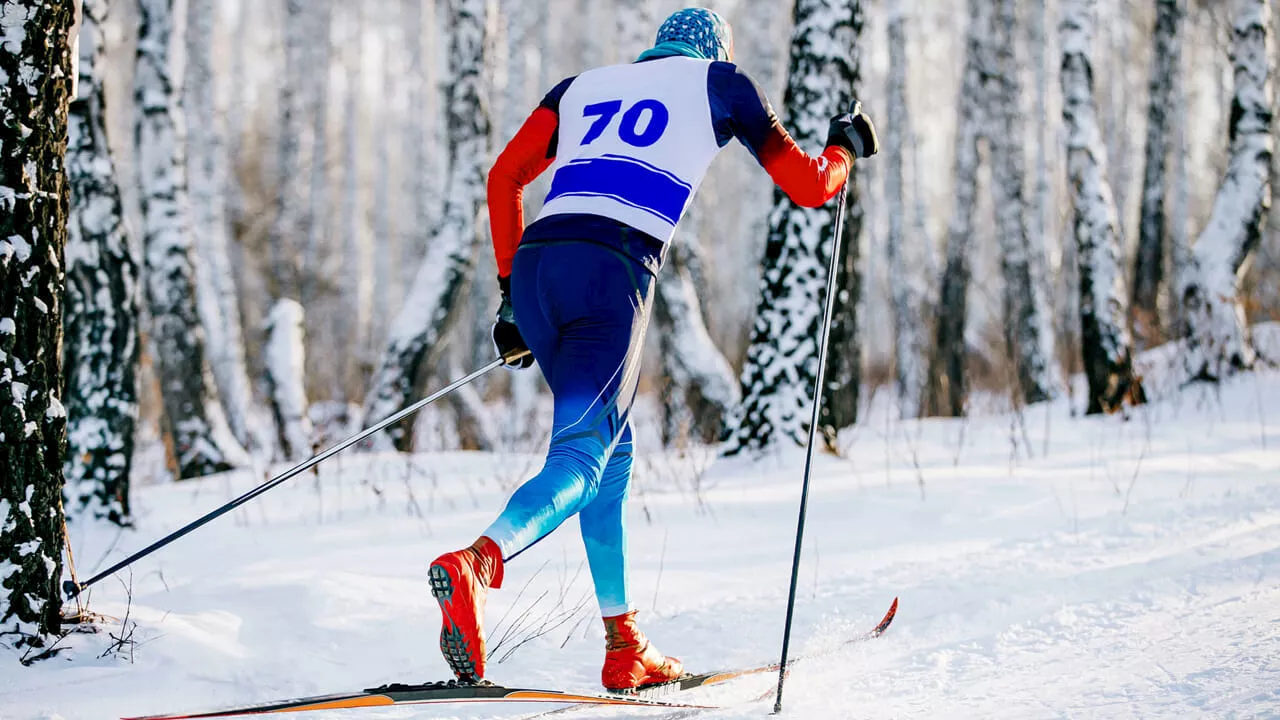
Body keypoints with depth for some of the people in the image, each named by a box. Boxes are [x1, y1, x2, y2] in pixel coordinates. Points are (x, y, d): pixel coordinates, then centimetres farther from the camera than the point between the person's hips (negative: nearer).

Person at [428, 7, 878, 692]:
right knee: (581, 458, -12)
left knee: (613, 450, 19)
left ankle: (624, 646, 17)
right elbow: (808, 185, 22)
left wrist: (512, 291, 25)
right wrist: (845, 147, 44)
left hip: (536, 261, 5)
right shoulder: (720, 83, 20)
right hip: (613, 273, -5)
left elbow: (504, 177, 22)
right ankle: (478, 560, -42)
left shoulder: (584, 84, 30)